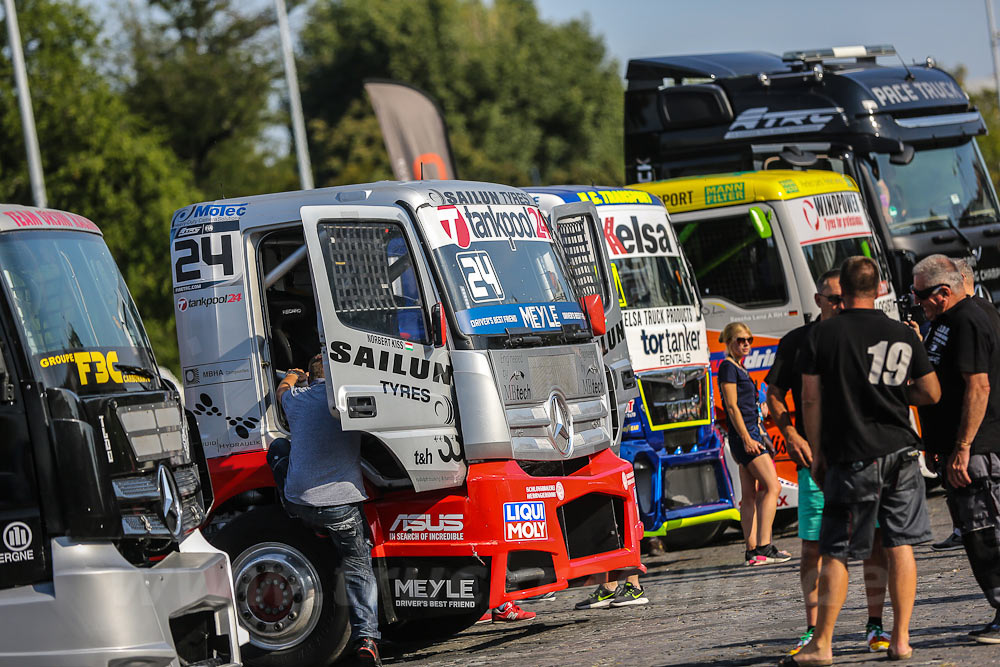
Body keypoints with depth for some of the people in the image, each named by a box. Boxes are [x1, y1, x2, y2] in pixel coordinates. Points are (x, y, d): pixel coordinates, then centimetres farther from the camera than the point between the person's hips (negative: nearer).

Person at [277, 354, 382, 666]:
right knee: (359, 569, 8)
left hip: (299, 504, 2)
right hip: (342, 502, -2)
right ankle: (366, 637, -10)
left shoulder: (297, 398, 6)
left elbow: (284, 387, 31)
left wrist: (295, 375, 53)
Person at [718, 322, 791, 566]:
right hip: (744, 435, -10)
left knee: (751, 495, 7)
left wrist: (759, 435, 24)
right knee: (772, 487, -14)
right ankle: (763, 547, -19)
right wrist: (747, 439, -20)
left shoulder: (739, 367, 19)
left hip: (751, 434, 10)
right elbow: (732, 407, -16)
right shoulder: (728, 367, -10)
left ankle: (753, 550, 6)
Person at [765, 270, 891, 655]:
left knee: (874, 541, -2)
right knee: (812, 547, 0)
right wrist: (791, 435, -4)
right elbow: (774, 395, 10)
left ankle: (875, 627, 7)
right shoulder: (797, 342, 8)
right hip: (817, 460, 0)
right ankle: (814, 631, 8)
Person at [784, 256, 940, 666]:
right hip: (901, 454, 3)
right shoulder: (903, 336, 2)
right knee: (900, 546, 7)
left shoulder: (822, 335, -4)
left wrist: (816, 453, 5)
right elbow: (931, 393, 9)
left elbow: (810, 399, -3)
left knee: (835, 553, 1)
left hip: (852, 459, -2)